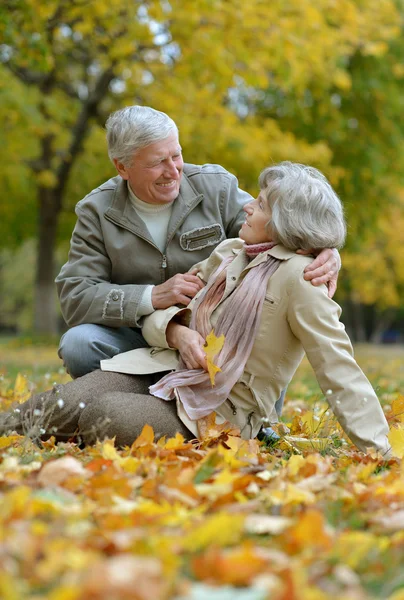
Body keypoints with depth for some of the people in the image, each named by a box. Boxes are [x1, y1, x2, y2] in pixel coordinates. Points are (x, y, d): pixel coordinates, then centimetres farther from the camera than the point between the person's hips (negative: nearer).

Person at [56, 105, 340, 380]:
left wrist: (324, 253, -31)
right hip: (140, 338, 1)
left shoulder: (216, 187, -1)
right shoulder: (96, 212, -2)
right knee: (77, 344, -27)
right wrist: (152, 297, -23)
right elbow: (75, 297, -10)